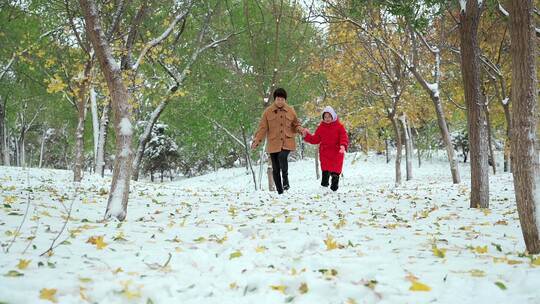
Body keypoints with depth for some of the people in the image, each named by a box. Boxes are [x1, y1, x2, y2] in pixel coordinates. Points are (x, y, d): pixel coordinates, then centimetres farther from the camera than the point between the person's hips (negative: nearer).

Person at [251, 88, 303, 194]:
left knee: (282, 157, -31)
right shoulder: (268, 111, 2)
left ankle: (285, 178, -8)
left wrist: (300, 130, -6)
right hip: (273, 143, 1)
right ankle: (279, 191, 14)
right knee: (275, 169, 3)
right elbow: (263, 128, 2)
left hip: (287, 142, -1)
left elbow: (295, 125, 16)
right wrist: (257, 140, -9)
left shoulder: (290, 111, 7)